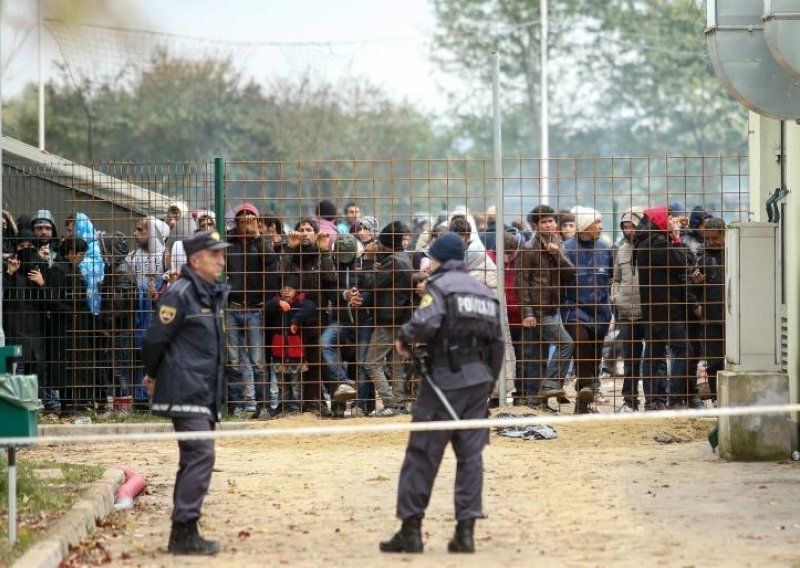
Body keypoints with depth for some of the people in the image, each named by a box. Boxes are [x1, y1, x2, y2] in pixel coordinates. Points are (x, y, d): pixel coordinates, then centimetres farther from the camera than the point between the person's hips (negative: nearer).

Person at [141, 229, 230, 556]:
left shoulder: (214, 294, 15)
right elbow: (155, 339, -12)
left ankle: (184, 533, 18)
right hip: (186, 393, -9)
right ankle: (184, 532, -14)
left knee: (196, 459, 11)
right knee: (200, 455, -15)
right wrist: (153, 376, 4)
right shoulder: (181, 294, -13)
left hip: (206, 394, 9)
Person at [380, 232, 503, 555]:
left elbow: (426, 322, -22)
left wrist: (403, 338, -4)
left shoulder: (439, 285, -4)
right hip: (480, 379, 6)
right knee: (471, 454, 6)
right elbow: (497, 343, 15)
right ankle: (466, 530, 1)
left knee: (422, 452, -2)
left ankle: (411, 530, -2)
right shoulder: (486, 293, 17)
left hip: (446, 379, -6)